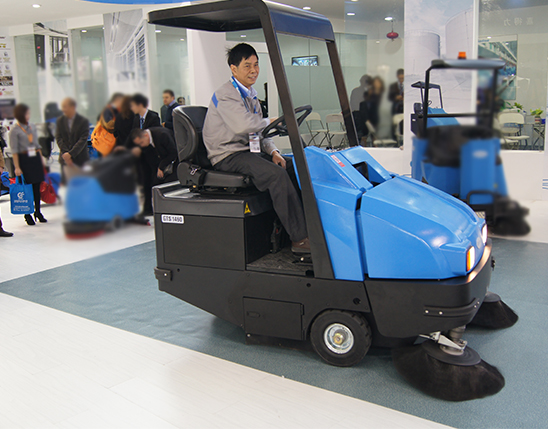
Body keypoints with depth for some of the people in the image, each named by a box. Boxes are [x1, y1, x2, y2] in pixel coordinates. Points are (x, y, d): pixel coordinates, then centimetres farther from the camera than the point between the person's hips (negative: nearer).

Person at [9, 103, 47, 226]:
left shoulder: (32, 126, 11)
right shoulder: (14, 130, -6)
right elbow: (14, 150, -8)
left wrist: (41, 159, 16)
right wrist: (17, 167, -12)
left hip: (35, 157, 5)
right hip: (23, 159, -5)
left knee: (37, 186, 7)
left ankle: (38, 211, 18)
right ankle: (27, 214, 9)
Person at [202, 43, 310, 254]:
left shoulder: (251, 94, 19)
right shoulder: (226, 95, -12)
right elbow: (243, 126, -30)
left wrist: (273, 152, 3)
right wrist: (271, 122, -15)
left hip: (249, 151, 9)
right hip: (228, 155, -9)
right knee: (277, 175, -29)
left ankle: (308, 221, -6)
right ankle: (299, 238, -28)